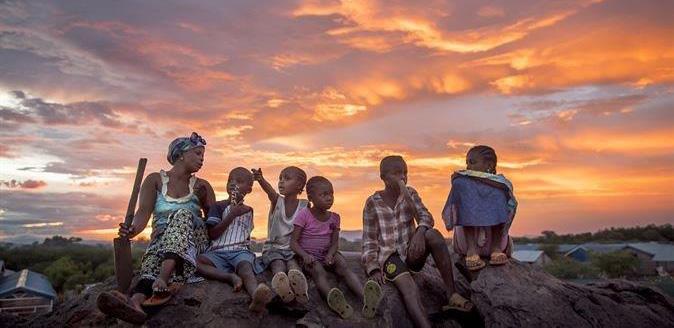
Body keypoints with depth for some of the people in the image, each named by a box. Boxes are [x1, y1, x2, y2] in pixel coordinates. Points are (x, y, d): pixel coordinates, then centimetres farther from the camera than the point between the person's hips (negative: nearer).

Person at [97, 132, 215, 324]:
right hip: (161, 240, 0)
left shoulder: (202, 186, 14)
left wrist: (204, 200, -7)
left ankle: (163, 279, -52)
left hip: (194, 242, 0)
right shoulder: (155, 180, 10)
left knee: (183, 214, -31)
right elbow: (144, 211, -8)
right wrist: (134, 229, -29)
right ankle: (135, 302, -65)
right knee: (153, 258, -34)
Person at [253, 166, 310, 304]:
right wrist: (260, 179, -46)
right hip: (273, 248, 0)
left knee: (293, 263, -32)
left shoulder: (304, 205, 2)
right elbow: (270, 191, -25)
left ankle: (299, 287, -64)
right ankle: (282, 285, -63)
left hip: (293, 249, 0)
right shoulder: (277, 201, -1)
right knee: (278, 264, -32)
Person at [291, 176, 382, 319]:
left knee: (344, 267, -26)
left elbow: (334, 242, 2)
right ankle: (333, 300, -61)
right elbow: (294, 241, -11)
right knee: (318, 271, -35)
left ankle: (365, 298, -46)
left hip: (327, 254, 3)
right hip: (309, 256, -3)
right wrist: (305, 255, -29)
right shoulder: (304, 215, -9)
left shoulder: (334, 217, 3)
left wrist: (330, 254, -21)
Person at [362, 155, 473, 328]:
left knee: (433, 234, -27)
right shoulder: (372, 203, -4)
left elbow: (425, 217, -10)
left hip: (412, 253, 3)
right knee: (409, 289, -32)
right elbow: (369, 240, -3)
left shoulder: (410, 193, 5)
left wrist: (420, 232, -34)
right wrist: (373, 269, -17)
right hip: (389, 256, -3)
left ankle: (451, 294, -26)